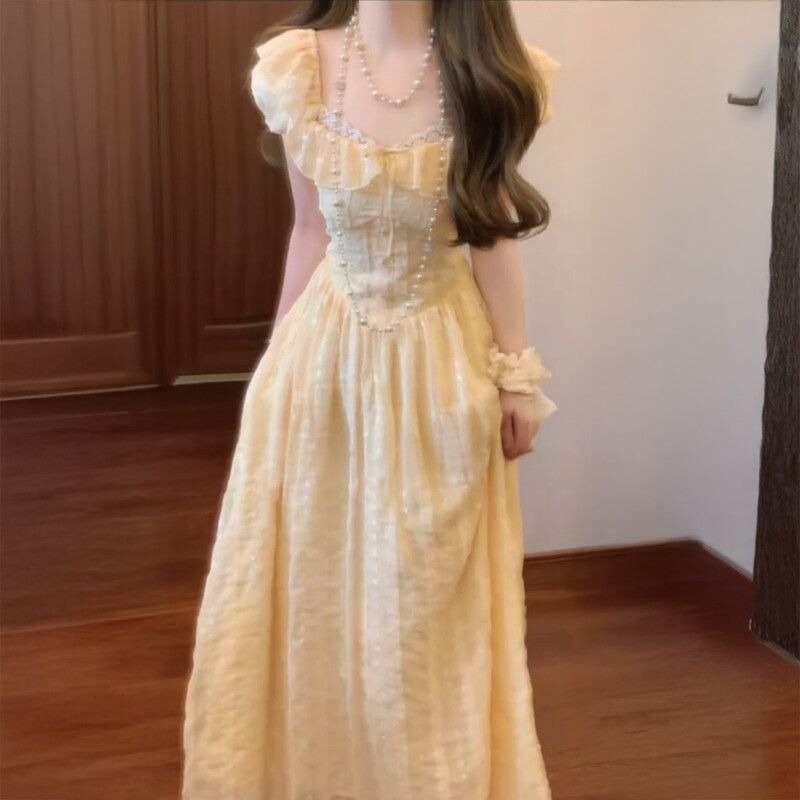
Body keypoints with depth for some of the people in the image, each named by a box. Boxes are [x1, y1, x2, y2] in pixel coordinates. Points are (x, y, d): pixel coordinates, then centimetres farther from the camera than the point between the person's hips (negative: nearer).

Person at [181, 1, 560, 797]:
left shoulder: (486, 76, -10)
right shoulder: (299, 68, -8)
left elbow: (493, 234, -3)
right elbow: (310, 230, 2)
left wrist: (516, 374, 0)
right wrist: (279, 355, 9)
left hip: (440, 361, -1)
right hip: (326, 353, 1)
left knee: (431, 598, 11)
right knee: (312, 579, 12)